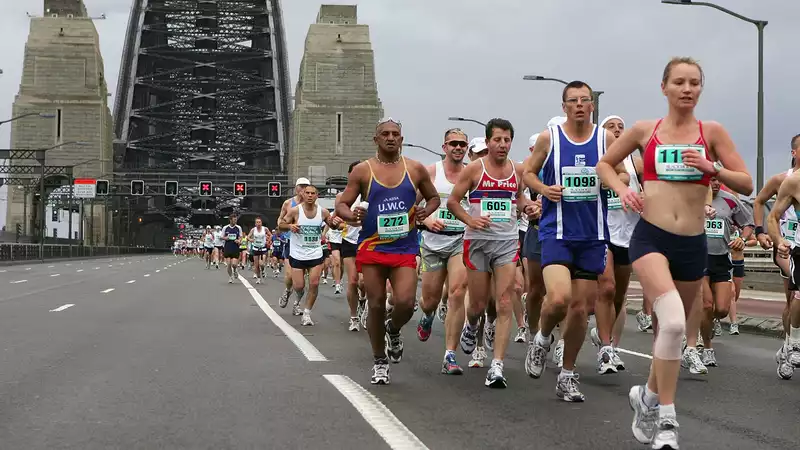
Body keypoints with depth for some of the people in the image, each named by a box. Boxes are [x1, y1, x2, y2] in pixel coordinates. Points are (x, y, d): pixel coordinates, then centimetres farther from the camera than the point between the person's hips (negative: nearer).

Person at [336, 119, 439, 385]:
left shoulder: (415, 169, 5)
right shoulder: (362, 171, 0)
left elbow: (434, 197, 18)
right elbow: (341, 205, 2)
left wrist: (426, 212, -4)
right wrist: (351, 216, -21)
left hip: (405, 248, 1)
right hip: (372, 247, 0)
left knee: (405, 302, -15)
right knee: (376, 306, 2)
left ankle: (393, 331, 21)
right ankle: (380, 362, 20)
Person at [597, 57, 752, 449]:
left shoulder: (712, 132, 4)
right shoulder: (644, 130, 4)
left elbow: (747, 185, 2)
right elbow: (604, 164, 17)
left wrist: (711, 168, -14)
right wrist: (622, 189, -2)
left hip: (692, 243, 3)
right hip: (650, 237, -2)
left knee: (670, 328, 15)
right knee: (673, 322, -24)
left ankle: (648, 397, 40)